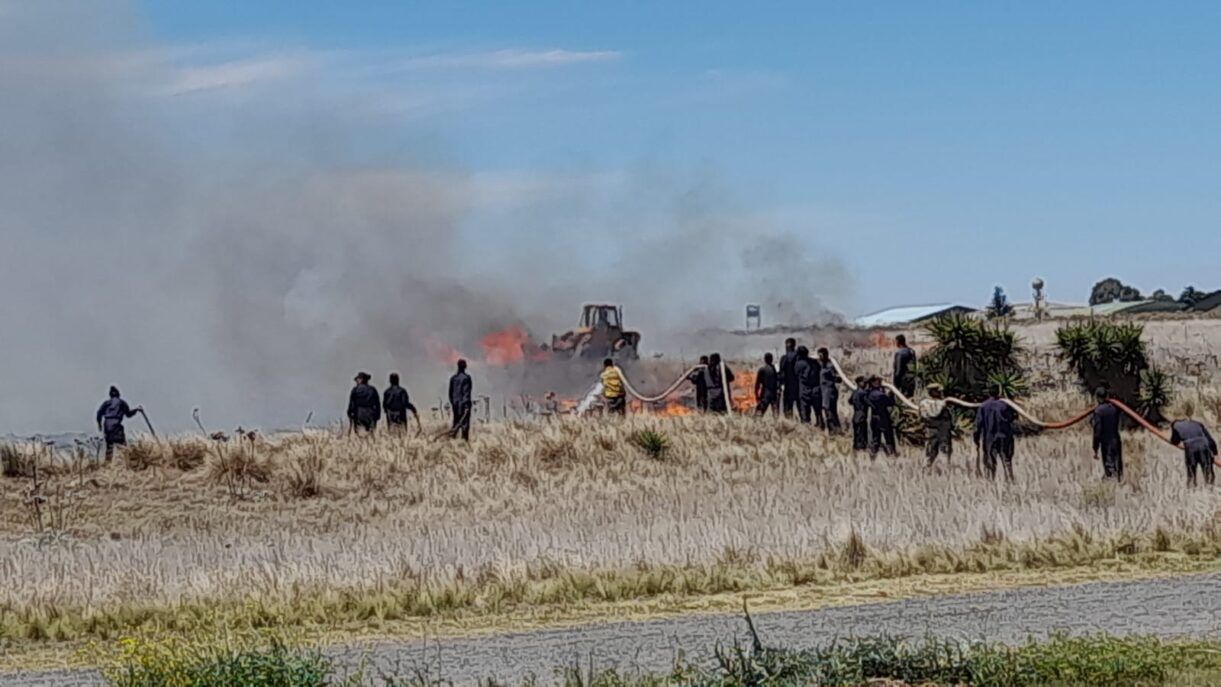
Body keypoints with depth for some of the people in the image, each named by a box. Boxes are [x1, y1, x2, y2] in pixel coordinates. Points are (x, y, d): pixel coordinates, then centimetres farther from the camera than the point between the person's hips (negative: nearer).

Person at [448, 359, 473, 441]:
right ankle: (465, 439, -5)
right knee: (465, 423, -3)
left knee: (456, 422, 12)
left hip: (455, 403, 6)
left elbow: (450, 392, 12)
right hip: (464, 403, -6)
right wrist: (467, 405, -15)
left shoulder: (453, 378, 8)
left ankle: (451, 437, 4)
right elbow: (467, 392, -15)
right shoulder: (466, 377, -11)